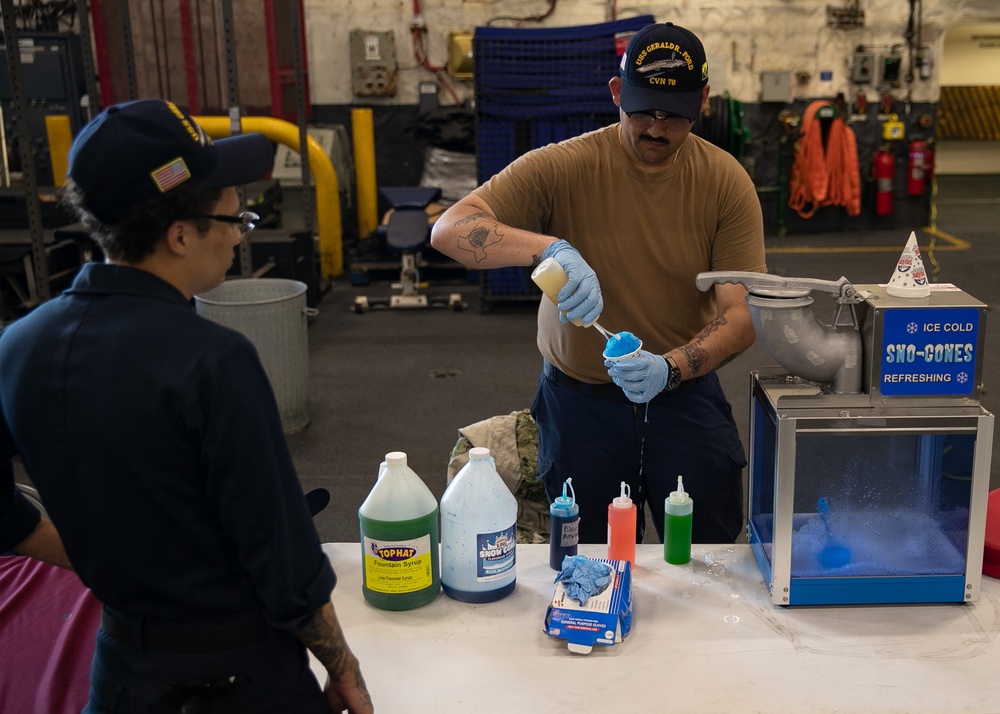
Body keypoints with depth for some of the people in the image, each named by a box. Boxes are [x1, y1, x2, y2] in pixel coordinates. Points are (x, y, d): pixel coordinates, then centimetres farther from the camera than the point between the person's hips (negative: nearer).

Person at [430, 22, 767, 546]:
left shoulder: (727, 182, -8)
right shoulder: (563, 167, -13)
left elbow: (741, 315, -13)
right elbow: (449, 230, -23)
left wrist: (669, 369, -32)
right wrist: (550, 247, -39)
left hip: (687, 395, 1)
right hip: (580, 400, -1)